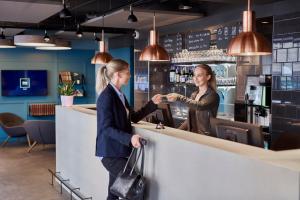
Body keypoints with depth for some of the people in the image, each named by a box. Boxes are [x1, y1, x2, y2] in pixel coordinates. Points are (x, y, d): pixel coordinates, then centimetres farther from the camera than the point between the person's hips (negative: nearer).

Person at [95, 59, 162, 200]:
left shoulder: (119, 95, 11)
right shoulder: (106, 96, -17)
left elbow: (134, 117, 17)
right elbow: (107, 128, -22)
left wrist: (152, 103, 11)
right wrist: (129, 138, -32)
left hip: (120, 150, 9)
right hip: (111, 152, -9)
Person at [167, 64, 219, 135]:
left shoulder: (213, 95, -9)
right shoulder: (194, 95, 12)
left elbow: (200, 106, -29)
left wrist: (179, 97, -37)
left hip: (206, 136, -6)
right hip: (192, 135, 6)